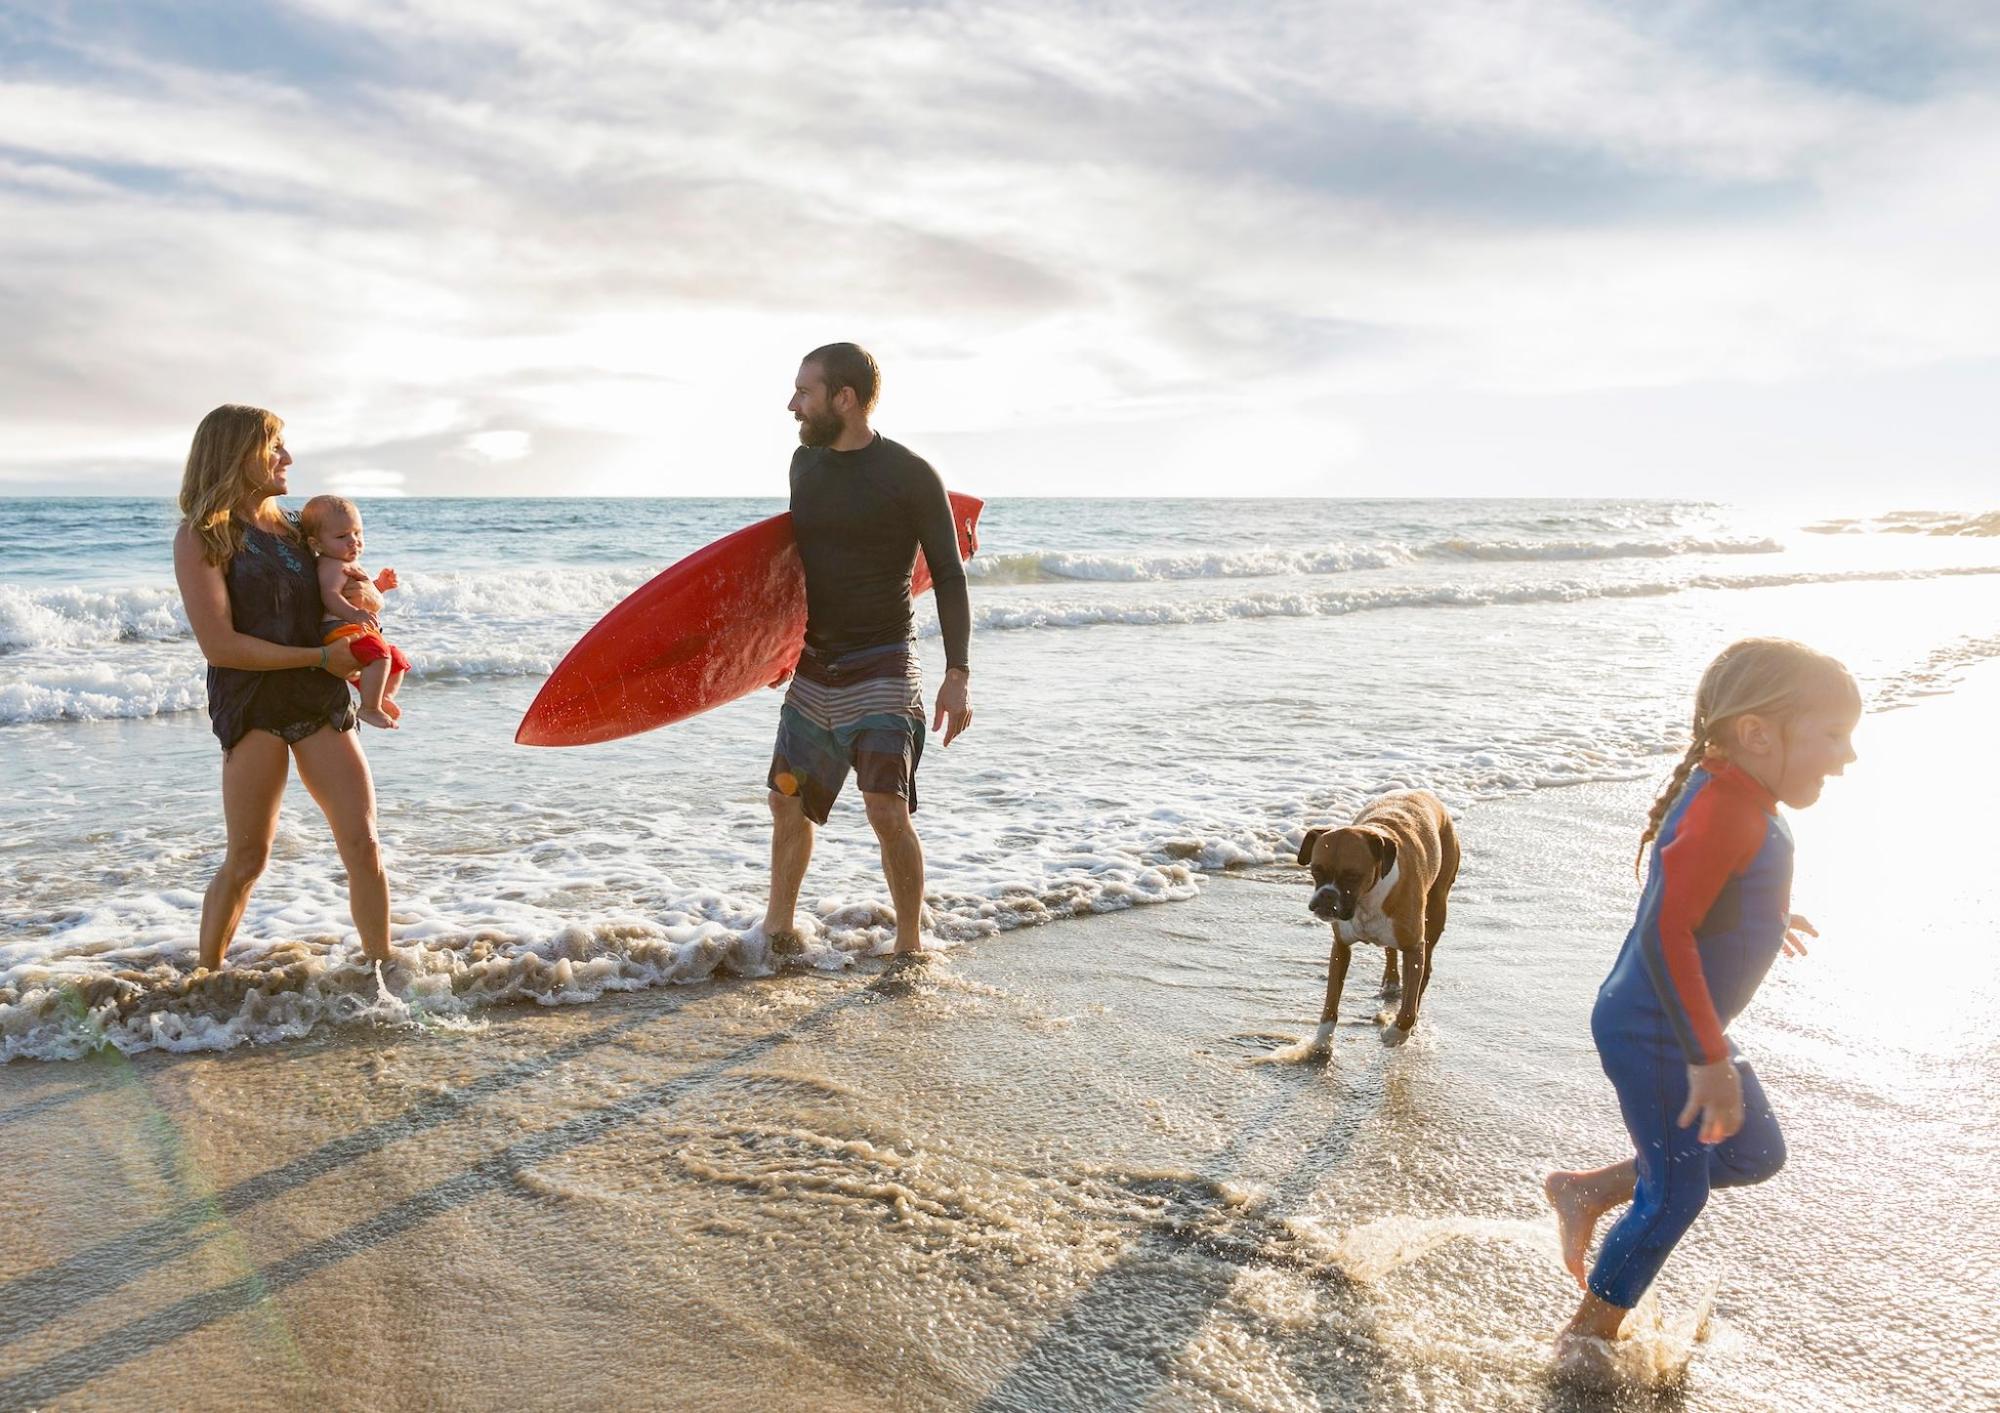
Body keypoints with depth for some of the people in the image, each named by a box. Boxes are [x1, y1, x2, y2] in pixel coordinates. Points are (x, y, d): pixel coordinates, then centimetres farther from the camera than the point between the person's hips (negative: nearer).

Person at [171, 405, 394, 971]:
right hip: (253, 706, -6)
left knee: (363, 845, -2)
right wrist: (320, 658, -12)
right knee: (247, 859, 0)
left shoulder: (289, 527, 16)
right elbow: (220, 645, -14)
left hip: (321, 703, 6)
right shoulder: (202, 536, -5)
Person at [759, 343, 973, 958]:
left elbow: (948, 576, -9)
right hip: (813, 667, 6)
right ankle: (778, 926, 33)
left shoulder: (910, 475, -12)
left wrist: (958, 673, -17)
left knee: (887, 808, -15)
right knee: (788, 800, 14)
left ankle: (910, 944, 3)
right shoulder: (805, 462, 7)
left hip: (881, 669, -6)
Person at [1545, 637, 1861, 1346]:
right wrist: (1710, 1059, -32)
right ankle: (1586, 1336, 23)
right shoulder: (1722, 810, -28)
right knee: (1674, 1197, 4)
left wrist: (1762, 916, 38)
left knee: (1756, 1155, 21)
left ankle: (1587, 1190, 28)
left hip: (1684, 1028, 10)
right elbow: (1664, 934, -36)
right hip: (1655, 1035, -10)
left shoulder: (1737, 800, 3)